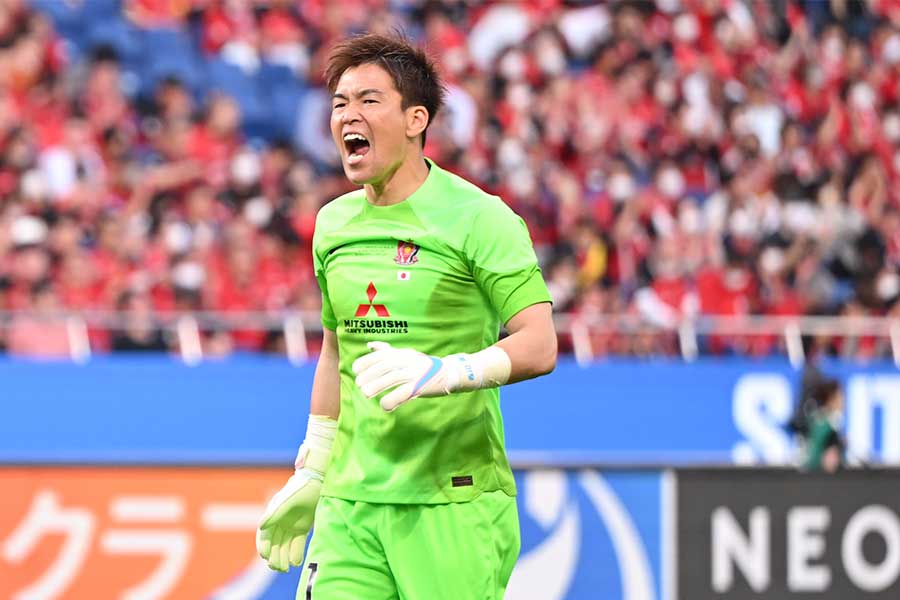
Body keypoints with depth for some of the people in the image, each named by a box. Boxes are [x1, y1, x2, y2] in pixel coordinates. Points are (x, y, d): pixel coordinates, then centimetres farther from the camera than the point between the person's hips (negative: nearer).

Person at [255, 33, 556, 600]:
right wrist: (310, 474, 25)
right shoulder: (334, 224, 14)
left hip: (453, 505, -5)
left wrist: (444, 372, -28)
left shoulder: (478, 218, -6)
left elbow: (539, 345, -12)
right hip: (349, 504, 5)